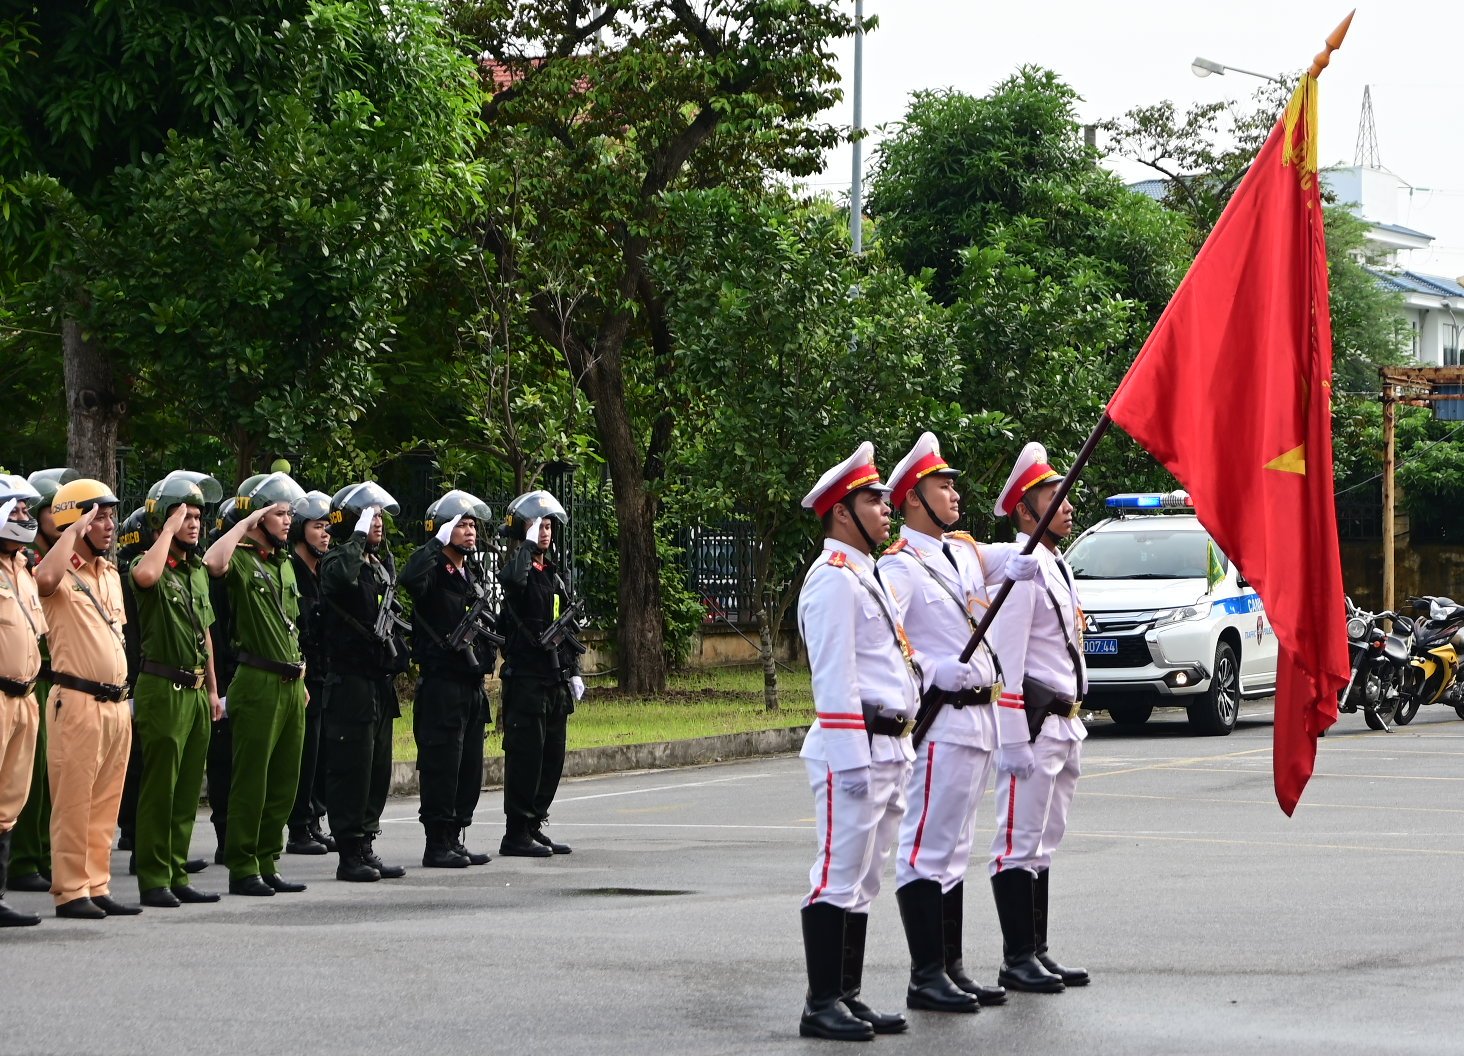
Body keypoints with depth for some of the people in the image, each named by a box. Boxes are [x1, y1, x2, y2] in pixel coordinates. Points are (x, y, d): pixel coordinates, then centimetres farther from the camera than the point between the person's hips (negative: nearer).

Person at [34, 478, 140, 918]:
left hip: (116, 701, 8)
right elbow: (45, 579, -34)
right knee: (73, 801, -4)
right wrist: (76, 529, -22)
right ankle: (70, 891, -1)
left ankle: (97, 887, 15)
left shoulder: (110, 573, 18)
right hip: (77, 700, -8)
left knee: (106, 802, 10)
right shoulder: (63, 573, -8)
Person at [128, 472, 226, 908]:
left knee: (188, 789, 10)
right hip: (163, 687, -8)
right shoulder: (149, 565, -8)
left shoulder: (197, 570, 17)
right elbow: (147, 575, -35)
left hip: (196, 689, 8)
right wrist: (170, 528, -21)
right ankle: (154, 879, -2)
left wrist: (212, 687, 21)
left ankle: (177, 875, 16)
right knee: (160, 787, -5)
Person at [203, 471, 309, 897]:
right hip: (258, 682, -8)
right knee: (251, 779, -5)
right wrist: (246, 522, -20)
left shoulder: (285, 564, 18)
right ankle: (242, 868, 0)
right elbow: (213, 563, -32)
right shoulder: (241, 559, -7)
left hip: (290, 683, 8)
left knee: (284, 781, 10)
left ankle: (268, 863, 17)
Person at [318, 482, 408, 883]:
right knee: (351, 768, -6)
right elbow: (341, 577, -36)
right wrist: (359, 537, -25)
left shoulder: (382, 564, 17)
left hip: (380, 682, 9)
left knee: (378, 770, 10)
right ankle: (350, 854, -3)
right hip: (350, 681, -9)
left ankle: (366, 848, 16)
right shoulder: (336, 561, -10)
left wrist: (397, 660, 20)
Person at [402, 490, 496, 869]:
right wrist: (438, 541, -23)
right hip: (441, 683, -9)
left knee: (470, 767, 9)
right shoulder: (434, 571, -7)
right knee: (442, 764, -7)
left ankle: (455, 839, 16)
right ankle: (437, 843, -3)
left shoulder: (473, 578, 19)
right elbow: (411, 579, -32)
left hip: (473, 684, 9)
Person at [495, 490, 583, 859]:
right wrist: (528, 543, -24)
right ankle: (516, 834, -5)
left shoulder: (554, 576, 18)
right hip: (526, 679, -8)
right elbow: (510, 579, -35)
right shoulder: (520, 569, -8)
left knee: (552, 757, 10)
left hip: (555, 683, 8)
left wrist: (573, 673, 19)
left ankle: (535, 826, 18)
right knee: (525, 756, -8)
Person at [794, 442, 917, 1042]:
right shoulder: (833, 578, -11)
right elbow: (834, 677, -17)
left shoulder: (866, 576, 20)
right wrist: (853, 760, -22)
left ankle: (848, 997, 16)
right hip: (853, 747, -10)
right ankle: (821, 1007, -6)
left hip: (887, 749, 10)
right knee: (838, 877, -8)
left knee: (862, 880, 12)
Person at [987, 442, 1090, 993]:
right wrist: (1013, 740, -20)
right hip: (1032, 721, -10)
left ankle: (1038, 952, 17)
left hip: (1062, 724, 10)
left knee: (1043, 842, 12)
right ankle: (1017, 959, -3)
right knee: (1021, 843, -6)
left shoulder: (1058, 568, 17)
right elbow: (1005, 661, -17)